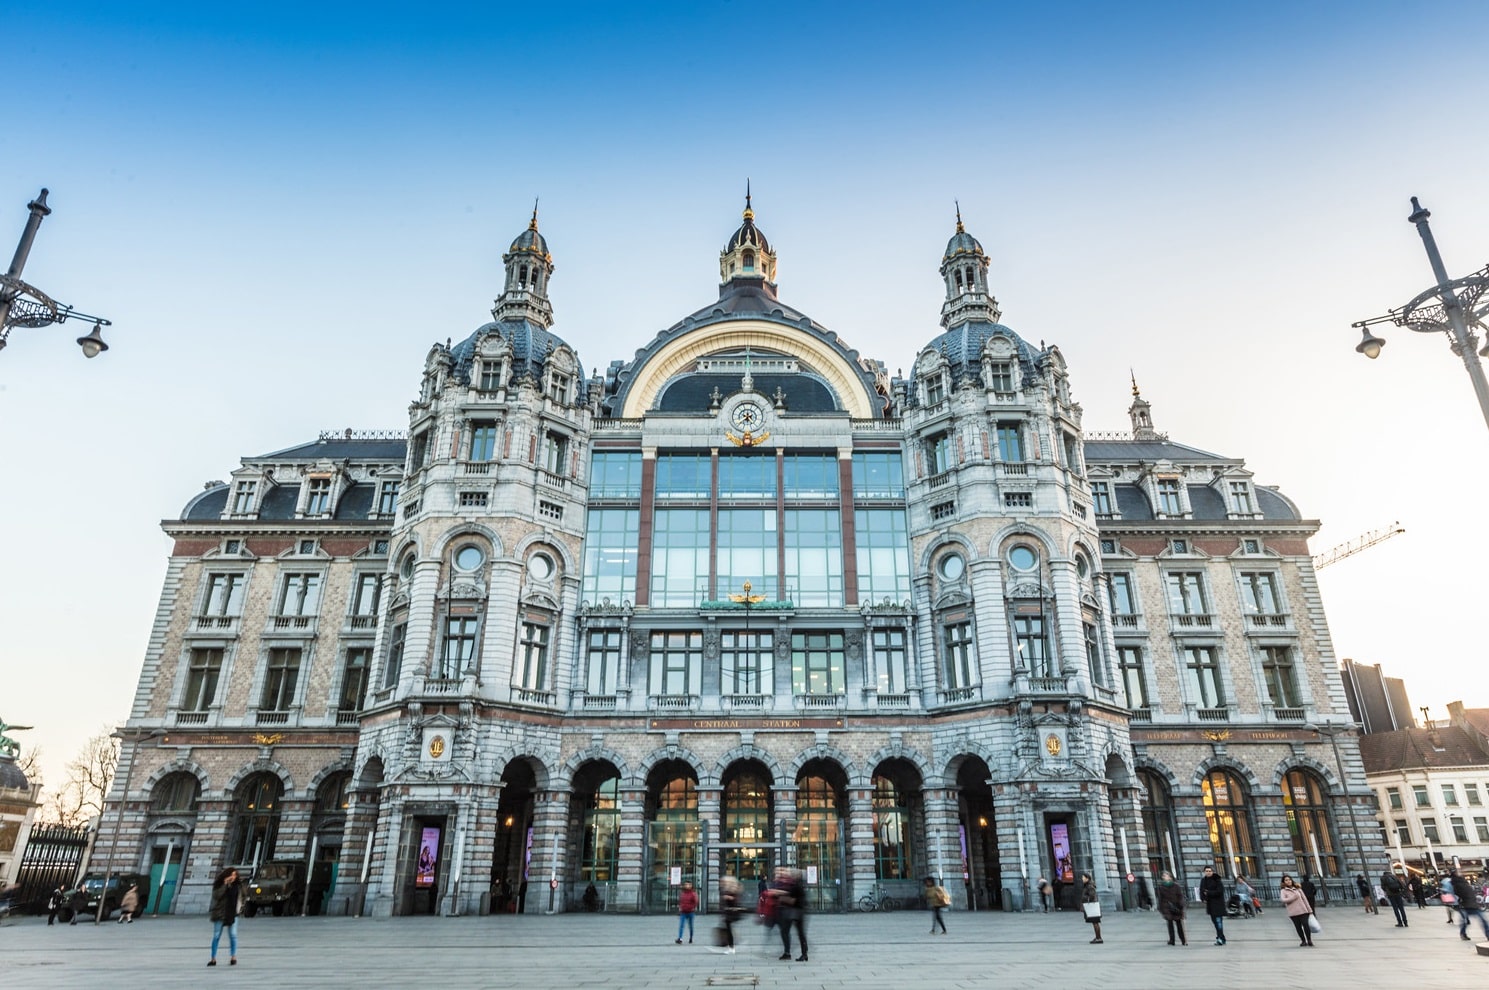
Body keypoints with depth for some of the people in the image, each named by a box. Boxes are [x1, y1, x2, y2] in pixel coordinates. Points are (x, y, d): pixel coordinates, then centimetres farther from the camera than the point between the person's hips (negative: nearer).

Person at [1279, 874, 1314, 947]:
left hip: (1303, 910, 1)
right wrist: (1293, 897, -18)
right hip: (1293, 913, -1)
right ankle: (1303, 941, 16)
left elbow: (1304, 898, 10)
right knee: (1298, 927, 2)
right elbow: (1283, 900, -13)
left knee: (1305, 925, -8)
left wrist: (1309, 910, 7)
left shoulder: (1297, 888, 9)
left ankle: (1309, 940, 8)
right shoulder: (1283, 891, 1)